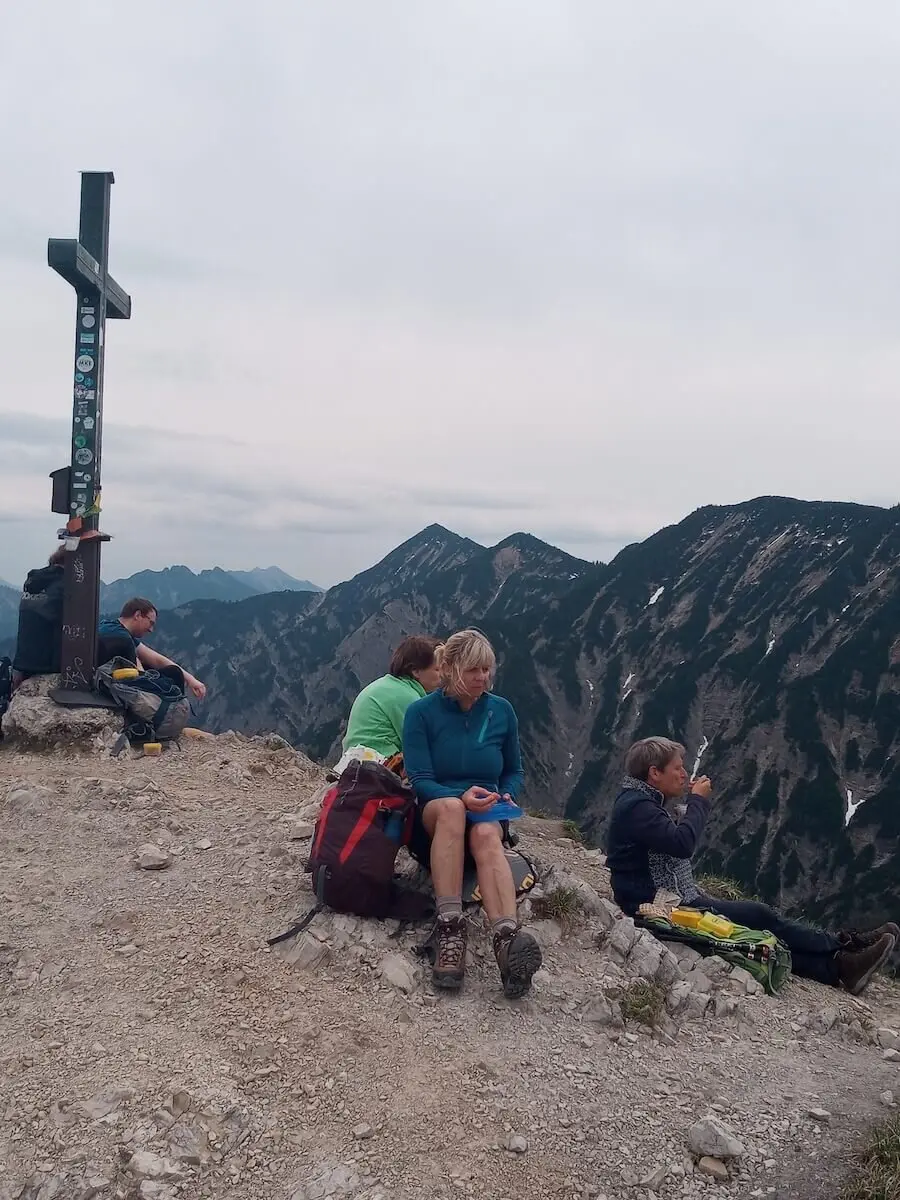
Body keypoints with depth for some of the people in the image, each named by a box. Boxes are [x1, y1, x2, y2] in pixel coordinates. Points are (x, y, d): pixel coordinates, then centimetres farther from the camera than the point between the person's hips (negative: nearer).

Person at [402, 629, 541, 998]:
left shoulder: (501, 711, 5)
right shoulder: (421, 713, -4)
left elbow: (514, 772, 15)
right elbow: (420, 781, -11)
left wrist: (507, 796, -8)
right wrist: (461, 797, -29)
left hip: (487, 818, 2)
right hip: (431, 819, -1)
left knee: (485, 834, -37)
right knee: (451, 808, -39)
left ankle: (507, 939, -61)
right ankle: (449, 928, -47)